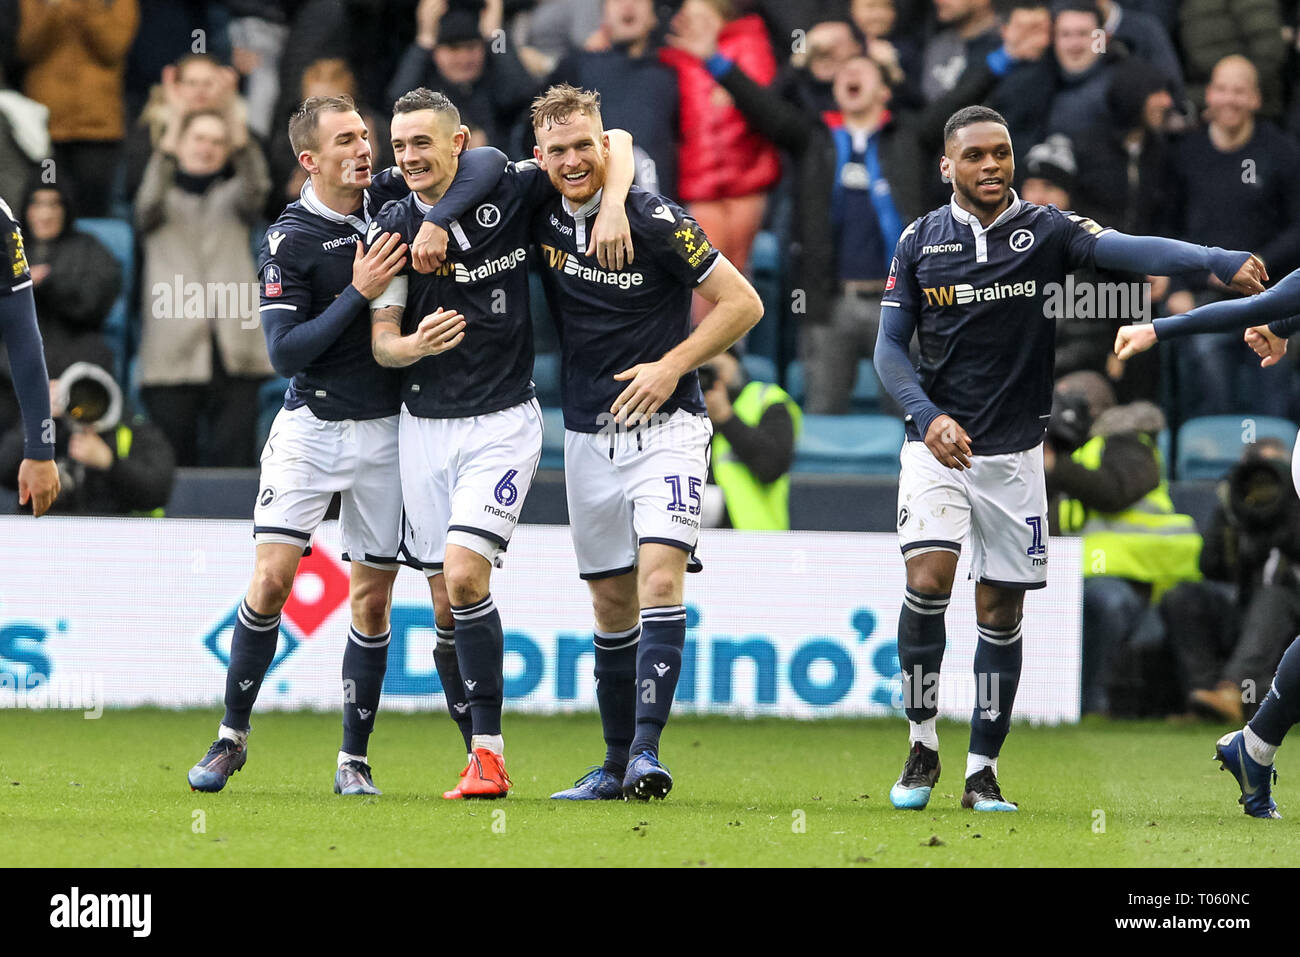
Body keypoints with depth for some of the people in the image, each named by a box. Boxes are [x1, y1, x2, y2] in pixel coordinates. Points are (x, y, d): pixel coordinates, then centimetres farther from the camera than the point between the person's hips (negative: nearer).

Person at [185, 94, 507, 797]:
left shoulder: (391, 198, 2)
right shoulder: (290, 240, -8)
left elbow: (487, 164, -5)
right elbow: (284, 352, -14)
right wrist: (358, 294, -20)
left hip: (386, 431, 3)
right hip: (310, 428, -3)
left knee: (372, 601, 3)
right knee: (272, 579, -13)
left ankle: (354, 760, 10)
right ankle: (232, 736, 1)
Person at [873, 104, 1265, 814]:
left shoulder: (1045, 230, -3)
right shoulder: (920, 241, 1)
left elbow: (1132, 251, -18)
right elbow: (891, 347, 4)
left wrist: (1224, 263, -35)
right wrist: (927, 416, -15)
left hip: (1014, 453, 1)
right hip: (937, 443, 0)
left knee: (1001, 610, 3)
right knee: (928, 581, -18)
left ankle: (982, 773, 13)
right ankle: (922, 748, -1)